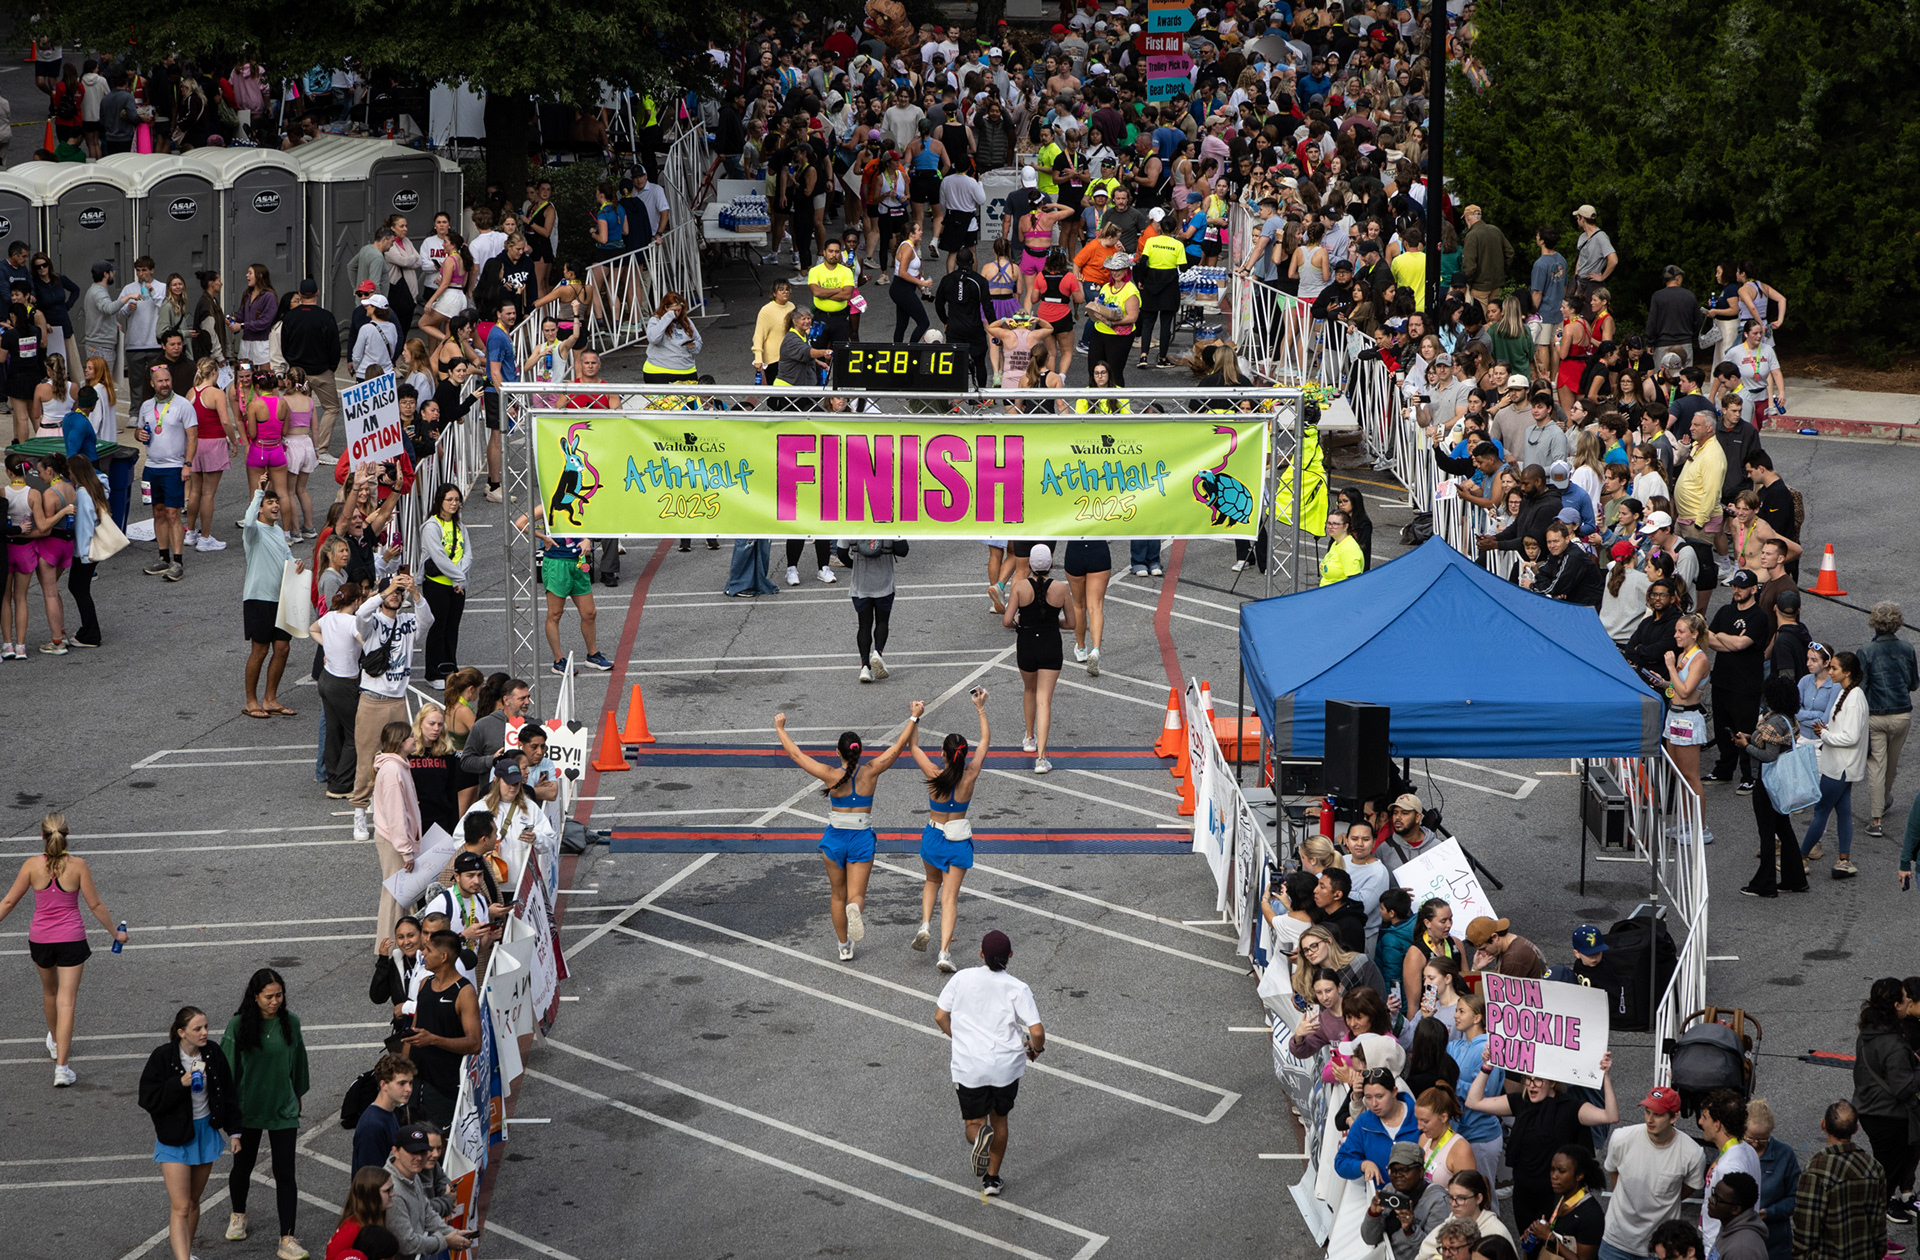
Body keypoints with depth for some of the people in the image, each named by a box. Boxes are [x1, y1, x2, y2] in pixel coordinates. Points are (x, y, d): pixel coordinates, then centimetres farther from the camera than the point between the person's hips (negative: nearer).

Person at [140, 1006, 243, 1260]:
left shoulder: (212, 1054, -3)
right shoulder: (163, 1057, -17)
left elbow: (227, 1094, 9)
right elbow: (149, 1100, -18)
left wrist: (234, 1131, 9)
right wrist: (181, 1083, -29)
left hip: (206, 1132, 5)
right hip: (175, 1138, -5)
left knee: (193, 1202, 19)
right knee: (180, 1208, -10)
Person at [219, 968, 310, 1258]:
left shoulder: (290, 1022, -5)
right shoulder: (239, 1025, -13)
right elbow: (228, 1066, -7)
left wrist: (297, 1095, 19)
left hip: (283, 1109, 1)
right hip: (247, 1108, -1)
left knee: (285, 1173, -4)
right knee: (243, 1166, 18)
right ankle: (238, 1215, 46)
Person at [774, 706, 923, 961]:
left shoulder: (831, 776, -13)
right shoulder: (871, 773, -10)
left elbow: (796, 754, -6)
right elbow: (899, 746, -3)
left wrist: (780, 729, 7)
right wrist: (914, 718, 6)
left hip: (835, 840, 0)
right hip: (862, 840, 0)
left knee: (838, 896, 17)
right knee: (856, 895, 1)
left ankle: (844, 947, 24)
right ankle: (855, 909, -36)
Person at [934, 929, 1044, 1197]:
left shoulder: (962, 978, -4)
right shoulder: (1018, 989, -10)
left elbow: (940, 1016, 2)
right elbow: (1036, 1032, -15)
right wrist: (1036, 1049, 8)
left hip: (968, 1067, 0)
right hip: (1007, 1066, 0)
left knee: (974, 1122, 12)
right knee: (999, 1118, 22)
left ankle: (979, 1136, -25)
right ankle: (992, 1178, 26)